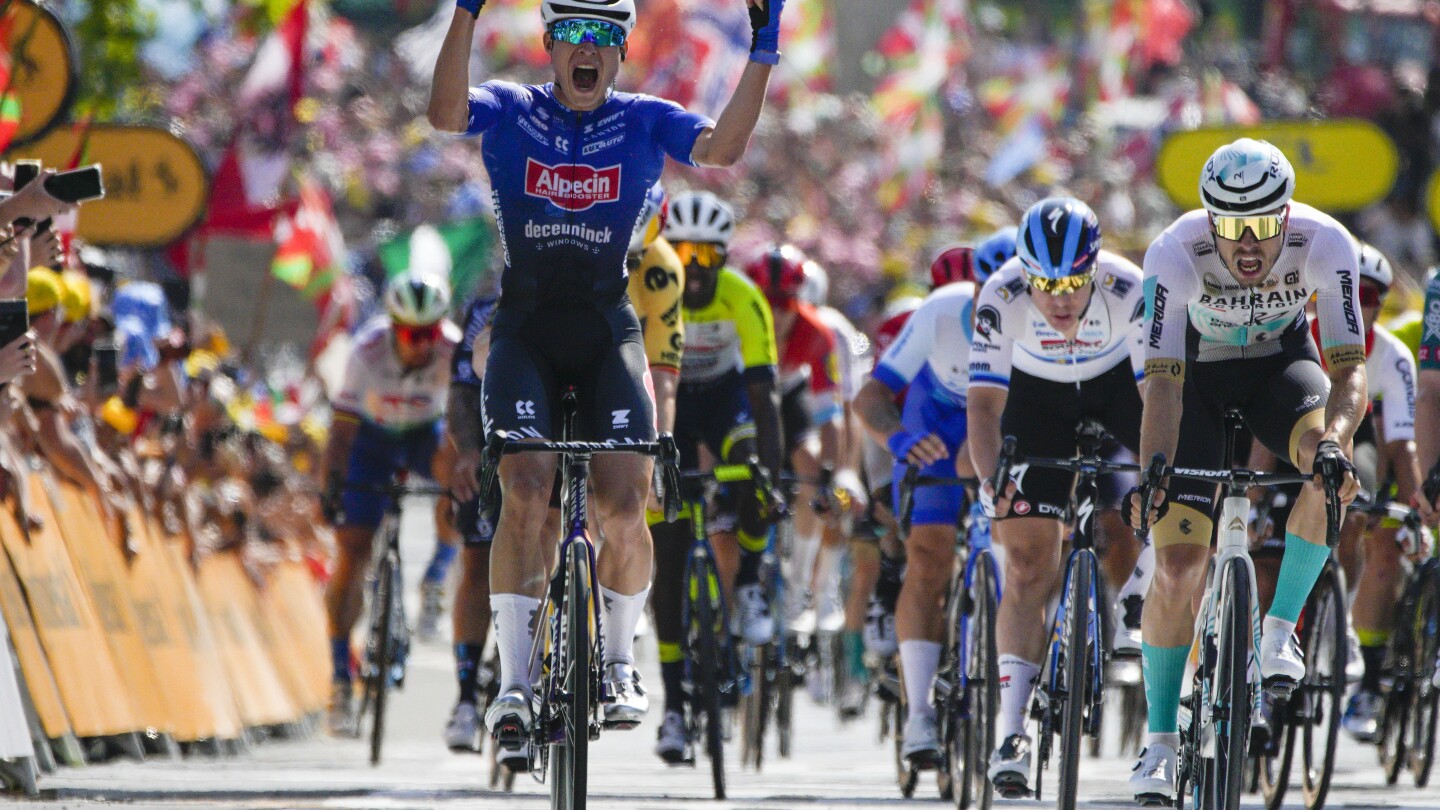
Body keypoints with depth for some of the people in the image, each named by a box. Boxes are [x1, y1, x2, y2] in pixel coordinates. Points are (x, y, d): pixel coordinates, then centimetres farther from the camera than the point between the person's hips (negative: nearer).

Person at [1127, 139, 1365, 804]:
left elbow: (1349, 368, -32)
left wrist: (1332, 441, -52)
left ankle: (1281, 626, -12)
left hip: (1280, 363, 1)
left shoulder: (1325, 245, -30)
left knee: (1331, 468, -33)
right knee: (1178, 566, -12)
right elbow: (1162, 380, -36)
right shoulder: (1175, 255, -33)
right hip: (1199, 376, -1)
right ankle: (1160, 738, 3)